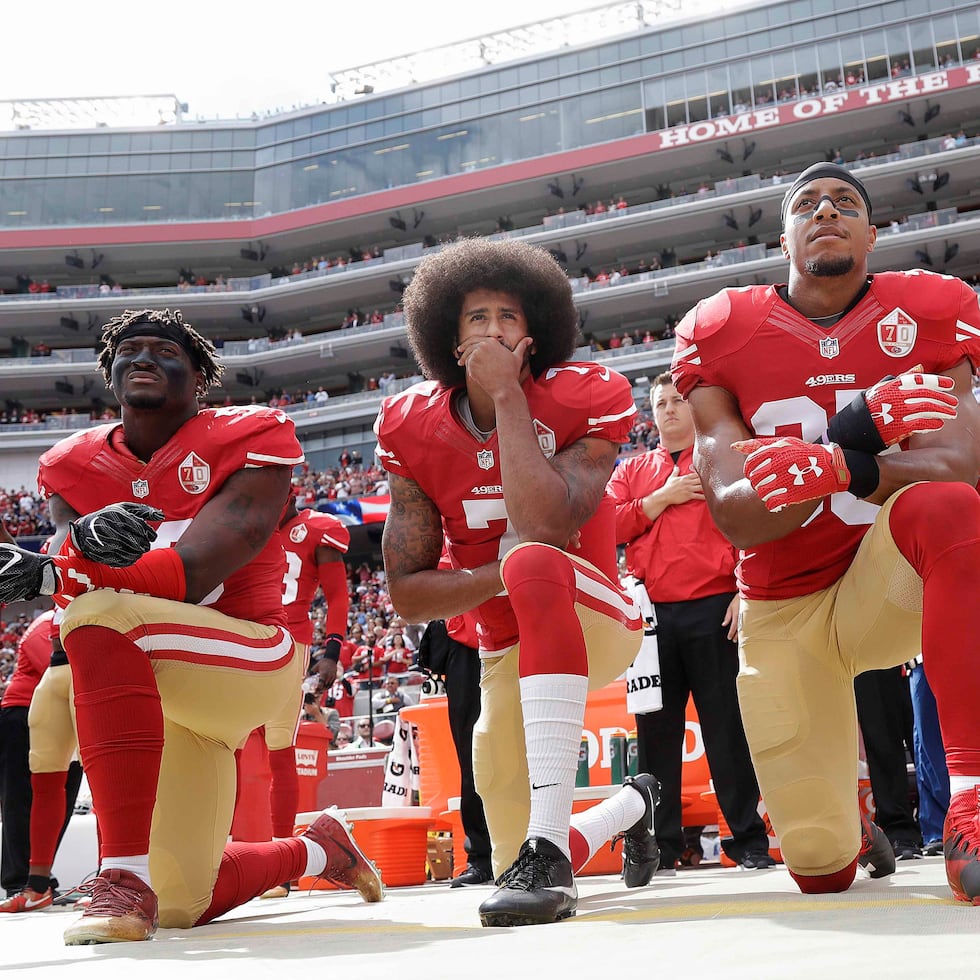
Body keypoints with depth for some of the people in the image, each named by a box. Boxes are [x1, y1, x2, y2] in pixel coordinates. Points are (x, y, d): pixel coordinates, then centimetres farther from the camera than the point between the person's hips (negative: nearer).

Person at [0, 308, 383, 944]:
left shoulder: (248, 442, -8)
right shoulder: (78, 466, 8)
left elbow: (190, 573, -21)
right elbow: (68, 550, -12)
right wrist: (87, 535, -37)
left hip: (248, 660, -6)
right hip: (156, 695, 6)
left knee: (102, 612, -34)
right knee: (185, 906, 11)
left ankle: (125, 879, -35)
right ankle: (317, 849, 42)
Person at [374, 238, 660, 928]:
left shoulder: (583, 400, -15)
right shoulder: (415, 429, -6)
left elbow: (546, 527, -33)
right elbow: (406, 591, -7)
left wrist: (508, 395, -27)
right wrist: (502, 576, -23)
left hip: (595, 620, -4)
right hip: (509, 651, 5)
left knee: (535, 561, -39)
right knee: (515, 861, 9)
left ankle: (549, 848, -41)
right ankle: (632, 807, 45)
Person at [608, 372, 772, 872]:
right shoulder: (631, 470, 18)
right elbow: (608, 526, 4)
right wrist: (663, 498, -4)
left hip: (714, 609, -3)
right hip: (652, 615, 3)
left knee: (727, 726, -1)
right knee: (656, 730, 5)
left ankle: (749, 839, 8)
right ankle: (659, 844, 13)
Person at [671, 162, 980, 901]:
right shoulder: (720, 334, -6)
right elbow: (736, 519, -15)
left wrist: (837, 469, -40)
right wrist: (852, 434, -31)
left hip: (886, 586, 0)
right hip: (783, 610, 1)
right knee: (821, 869, 0)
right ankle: (848, 825, 40)